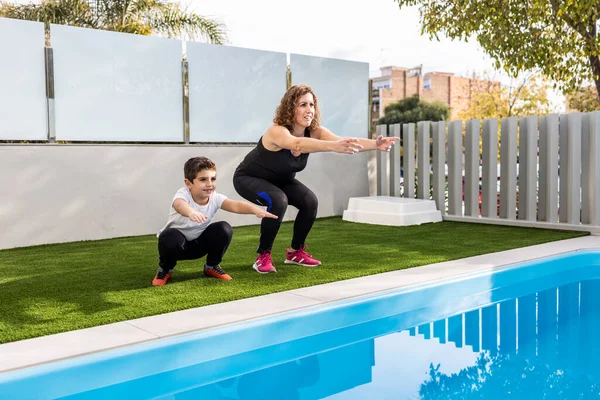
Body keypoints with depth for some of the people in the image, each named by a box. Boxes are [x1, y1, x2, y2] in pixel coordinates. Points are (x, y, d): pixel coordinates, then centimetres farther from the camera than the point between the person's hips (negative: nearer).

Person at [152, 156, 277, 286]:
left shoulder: (215, 198, -19)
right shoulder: (183, 194, -30)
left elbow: (235, 205, -36)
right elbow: (180, 204, -56)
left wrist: (256, 209, -57)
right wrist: (191, 212, -80)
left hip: (198, 243, 4)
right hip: (178, 241, -4)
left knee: (224, 229, -20)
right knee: (170, 236, -38)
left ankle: (212, 266, 6)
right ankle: (165, 269, -4)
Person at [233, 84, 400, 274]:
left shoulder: (314, 131, -19)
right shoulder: (277, 131, -36)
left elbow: (344, 141, -35)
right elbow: (297, 144, -59)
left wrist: (375, 144, -53)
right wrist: (333, 146, -75)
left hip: (279, 179, 7)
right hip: (248, 178, -6)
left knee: (310, 201, -12)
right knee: (278, 201, -32)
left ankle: (296, 252, 10)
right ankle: (263, 256, -14)